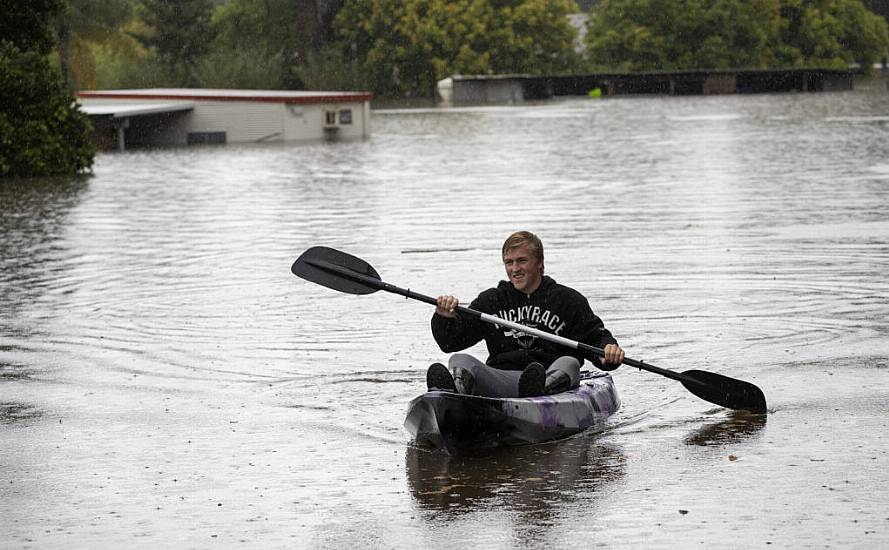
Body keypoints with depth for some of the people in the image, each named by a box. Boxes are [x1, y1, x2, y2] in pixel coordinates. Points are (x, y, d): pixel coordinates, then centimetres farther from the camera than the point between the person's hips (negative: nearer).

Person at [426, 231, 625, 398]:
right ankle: (456, 386, -57)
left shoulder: (568, 300, 12)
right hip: (500, 380, 2)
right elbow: (450, 343, 15)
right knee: (459, 360, -19)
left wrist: (608, 348, -15)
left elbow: (596, 336, 9)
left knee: (569, 363, -30)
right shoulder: (491, 300, 19)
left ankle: (539, 391, -65)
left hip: (552, 375, -2)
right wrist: (445, 319, -7)